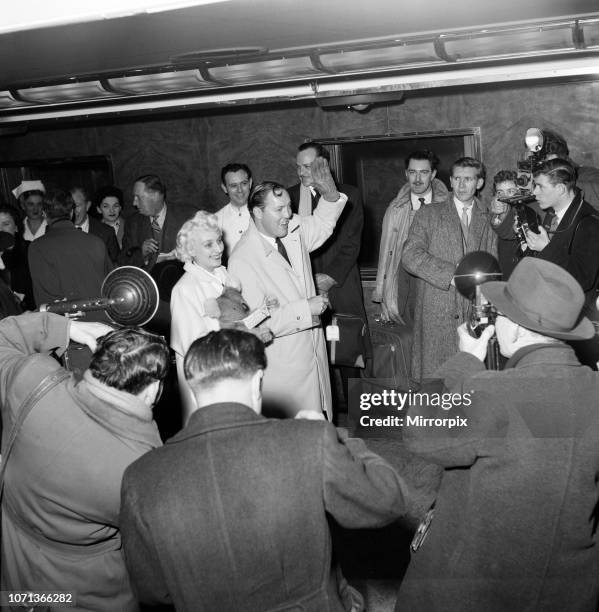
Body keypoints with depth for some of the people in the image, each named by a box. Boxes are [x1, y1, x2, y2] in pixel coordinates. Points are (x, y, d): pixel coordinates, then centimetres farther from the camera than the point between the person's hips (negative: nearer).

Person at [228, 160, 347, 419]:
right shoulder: (242, 260, -21)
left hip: (312, 349, 7)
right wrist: (305, 309, -23)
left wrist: (330, 195, 0)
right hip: (281, 366, -7)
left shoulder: (293, 230, 0)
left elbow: (321, 225, 21)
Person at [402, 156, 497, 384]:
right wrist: (450, 274, -14)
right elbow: (410, 256, -5)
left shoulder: (488, 220, 15)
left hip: (474, 313, 2)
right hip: (435, 314, -1)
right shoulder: (428, 214, 8)